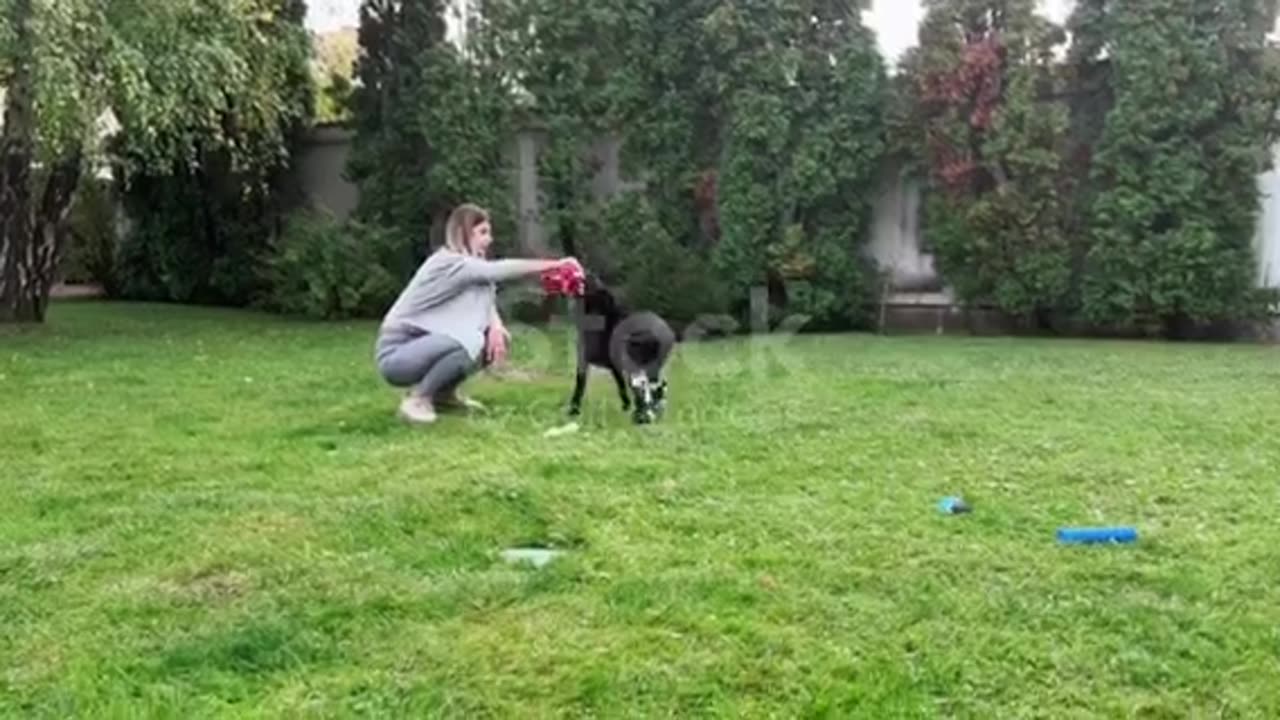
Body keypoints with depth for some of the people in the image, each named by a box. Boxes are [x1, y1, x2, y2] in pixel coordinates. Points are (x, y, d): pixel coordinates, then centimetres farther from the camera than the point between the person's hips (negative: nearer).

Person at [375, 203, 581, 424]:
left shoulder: (470, 267, 8)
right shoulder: (448, 263, -21)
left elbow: (487, 303, 2)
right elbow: (497, 271, -31)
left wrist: (495, 326, -23)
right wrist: (556, 265, -32)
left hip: (423, 347, 9)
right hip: (396, 355, -9)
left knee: (499, 339, -3)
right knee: (470, 341, -31)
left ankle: (443, 393, 10)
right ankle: (417, 398, -13)